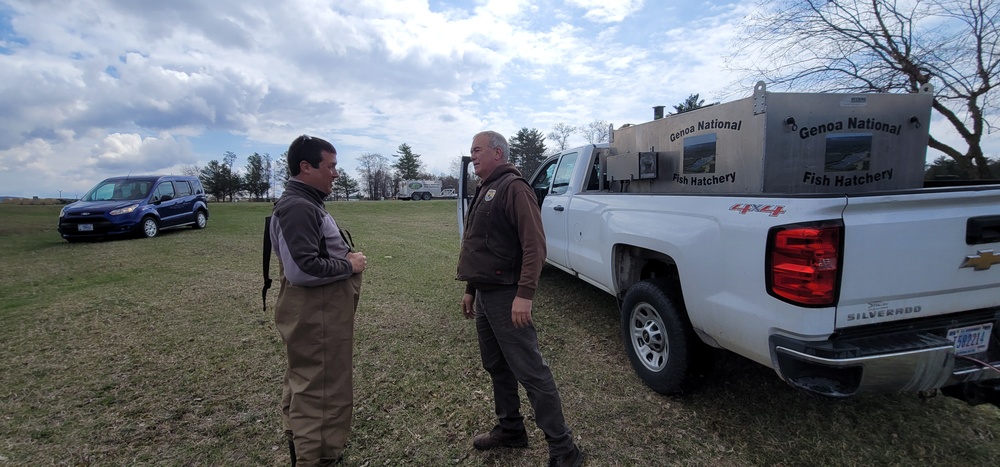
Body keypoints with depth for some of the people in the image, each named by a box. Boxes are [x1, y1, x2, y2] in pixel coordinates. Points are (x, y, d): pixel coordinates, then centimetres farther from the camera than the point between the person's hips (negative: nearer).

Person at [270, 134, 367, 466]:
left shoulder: (306, 203, 15)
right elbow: (302, 269, -29)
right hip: (315, 318, -11)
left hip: (318, 315, 11)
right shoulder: (297, 207, -20)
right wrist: (349, 266, -17)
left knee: (304, 384, 22)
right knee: (322, 391, -2)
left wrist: (346, 256, 6)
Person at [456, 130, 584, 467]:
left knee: (530, 372, -4)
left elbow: (534, 246, -21)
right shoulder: (484, 191, 18)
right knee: (496, 367, 18)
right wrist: (471, 290, 21)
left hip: (505, 296, -10)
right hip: (484, 295, 10)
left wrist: (524, 294, -27)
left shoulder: (513, 187, -12)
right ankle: (510, 429, 34)